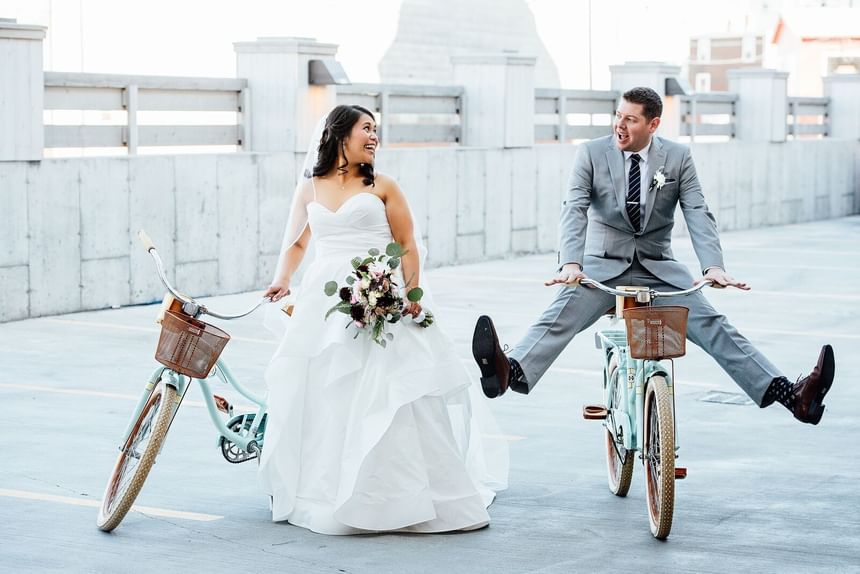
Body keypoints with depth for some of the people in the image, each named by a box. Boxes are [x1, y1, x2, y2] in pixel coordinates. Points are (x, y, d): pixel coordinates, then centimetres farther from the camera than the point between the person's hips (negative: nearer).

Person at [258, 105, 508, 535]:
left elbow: (408, 246, 3)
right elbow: (295, 242, 24)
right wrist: (282, 280, 6)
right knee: (320, 399, 2)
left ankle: (406, 495, -3)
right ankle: (325, 496, 15)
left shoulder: (382, 187, 5)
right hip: (325, 304, 3)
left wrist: (412, 293, -11)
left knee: (389, 396, -8)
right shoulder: (309, 188, 12)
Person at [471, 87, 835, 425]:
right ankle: (508, 373, -53)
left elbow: (698, 214, -9)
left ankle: (788, 393, -27)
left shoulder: (677, 157, 1)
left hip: (658, 270, 1)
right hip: (604, 265, -1)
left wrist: (713, 266, -27)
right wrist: (571, 263, -33)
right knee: (560, 317, -28)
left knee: (711, 325, -17)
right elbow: (574, 210, -13)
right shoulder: (592, 154, -2)